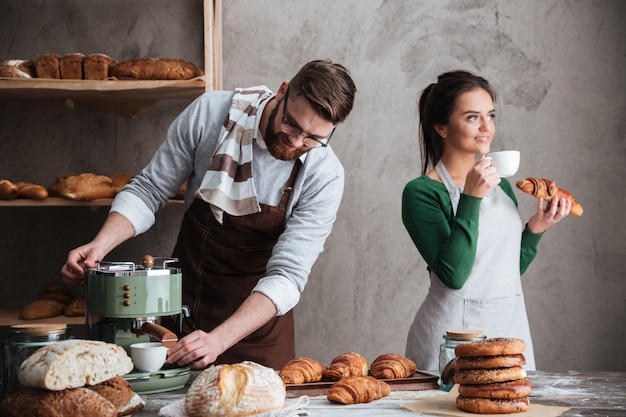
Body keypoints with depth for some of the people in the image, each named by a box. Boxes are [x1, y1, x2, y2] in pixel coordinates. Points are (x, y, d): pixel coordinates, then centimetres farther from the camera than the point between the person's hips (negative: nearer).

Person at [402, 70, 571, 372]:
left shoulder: (500, 183, 9)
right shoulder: (421, 192, -10)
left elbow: (510, 270, 15)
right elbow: (453, 274, -21)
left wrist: (536, 228, 0)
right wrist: (471, 198, -23)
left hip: (511, 325, 6)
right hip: (453, 331, -6)